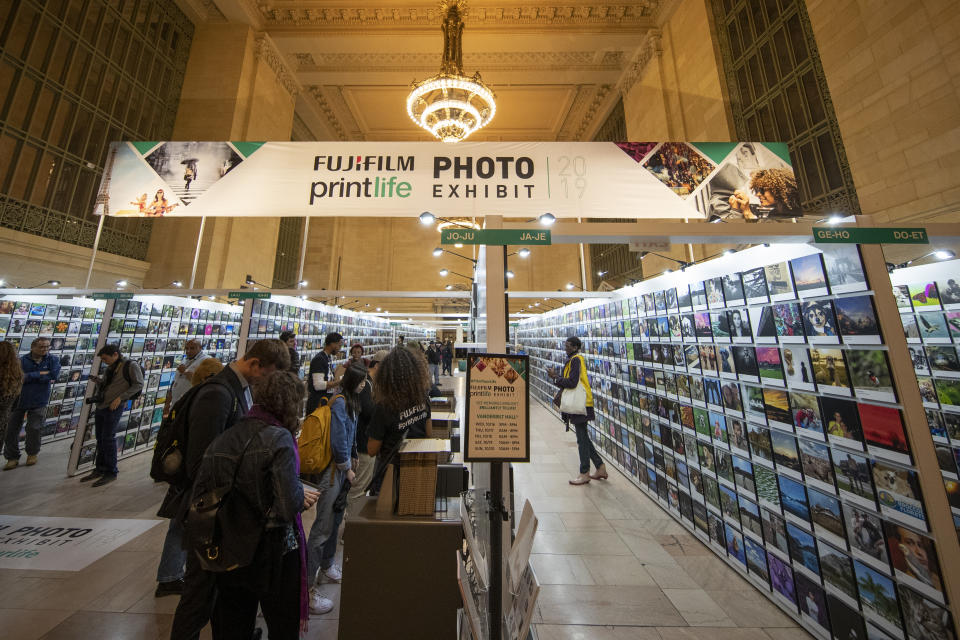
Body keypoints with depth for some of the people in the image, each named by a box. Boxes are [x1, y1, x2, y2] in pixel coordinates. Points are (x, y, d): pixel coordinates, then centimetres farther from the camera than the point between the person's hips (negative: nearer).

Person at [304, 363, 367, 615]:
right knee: (323, 526, 1)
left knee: (336, 518, 22)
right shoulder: (339, 402, -22)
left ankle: (326, 566, 42)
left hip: (343, 466, 9)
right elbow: (338, 440, -22)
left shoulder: (351, 400, 6)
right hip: (333, 469, -9)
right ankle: (308, 587, 17)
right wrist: (347, 468, -11)